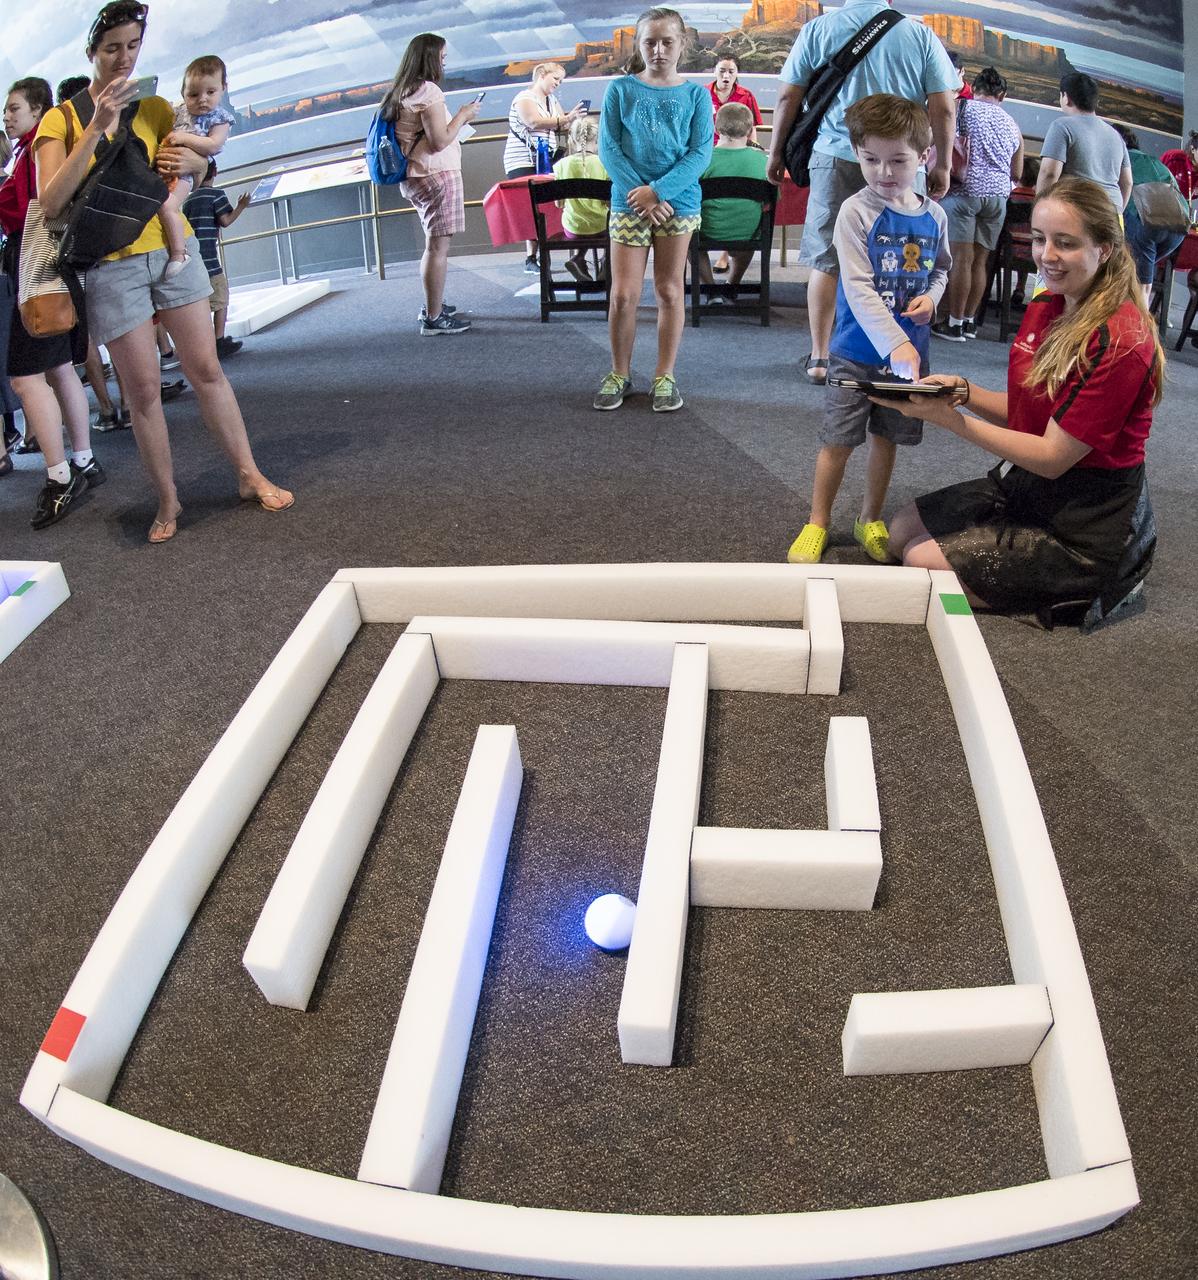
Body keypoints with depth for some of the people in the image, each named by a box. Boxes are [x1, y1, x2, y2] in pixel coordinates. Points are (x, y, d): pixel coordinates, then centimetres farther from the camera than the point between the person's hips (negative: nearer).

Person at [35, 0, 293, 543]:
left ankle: (249, 476, 10)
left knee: (206, 369, 1)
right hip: (112, 266, -2)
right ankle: (167, 502, 10)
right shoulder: (61, 120, -1)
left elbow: (195, 161, 22)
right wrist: (97, 128, -20)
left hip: (172, 248, 3)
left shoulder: (155, 109, 8)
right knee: (143, 391, 0)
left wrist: (187, 161, -4)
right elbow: (51, 203, -14)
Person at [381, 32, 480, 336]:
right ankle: (434, 319, -8)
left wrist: (459, 119, 18)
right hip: (437, 175, -10)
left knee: (434, 244, 19)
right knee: (438, 246, -8)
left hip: (414, 177, 10)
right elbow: (440, 141, -18)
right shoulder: (428, 90, -13)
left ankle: (432, 306, 28)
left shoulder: (401, 91, 15)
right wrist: (463, 115, -4)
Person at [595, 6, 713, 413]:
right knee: (623, 294, -3)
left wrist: (658, 190, -16)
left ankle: (665, 376, 15)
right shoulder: (621, 89, 4)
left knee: (670, 291, 6)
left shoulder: (696, 94, 5)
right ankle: (620, 374, 13)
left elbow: (700, 153, -4)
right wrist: (640, 193, -14)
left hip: (679, 202, 1)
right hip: (629, 202, 0)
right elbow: (608, 148, -2)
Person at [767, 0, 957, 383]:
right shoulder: (921, 35, 5)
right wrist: (943, 166, 12)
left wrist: (776, 153, 15)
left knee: (825, 261, 6)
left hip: (836, 157, 0)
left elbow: (787, 98, 5)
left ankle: (819, 358, 9)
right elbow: (945, 109, 3)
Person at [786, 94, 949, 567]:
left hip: (909, 350, 4)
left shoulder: (934, 216, 1)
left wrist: (931, 298, -6)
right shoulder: (856, 212, -13)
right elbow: (858, 289, -22)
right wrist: (895, 344, -32)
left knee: (887, 436, 14)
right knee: (838, 440, 1)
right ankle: (817, 523, 18)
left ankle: (870, 519, 30)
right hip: (858, 351, -4)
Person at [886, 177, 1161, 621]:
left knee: (923, 562, -11)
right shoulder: (1044, 307, 2)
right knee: (901, 532, 8)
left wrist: (947, 417, -28)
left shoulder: (1121, 342, -24)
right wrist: (962, 391, -10)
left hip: (1086, 522, -9)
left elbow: (1052, 457, -23)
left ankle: (1086, 590, 2)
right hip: (1020, 482, 9)